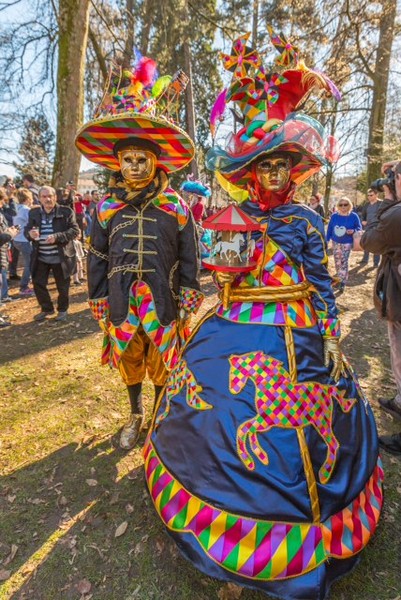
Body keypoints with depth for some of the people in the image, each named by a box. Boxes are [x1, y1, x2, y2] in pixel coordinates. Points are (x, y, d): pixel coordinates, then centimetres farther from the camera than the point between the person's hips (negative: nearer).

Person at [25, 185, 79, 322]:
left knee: (62, 286, 10)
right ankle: (46, 309, 30)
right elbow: (26, 230, 7)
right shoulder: (34, 212, 3)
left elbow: (75, 230, -12)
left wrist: (57, 237, -26)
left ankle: (62, 309, 33)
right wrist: (30, 233, -19)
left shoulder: (66, 212, -8)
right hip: (40, 257, 4)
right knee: (38, 284, 8)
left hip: (60, 257, -3)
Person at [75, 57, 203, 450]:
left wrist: (186, 306, -2)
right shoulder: (106, 207, 0)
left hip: (162, 306, -2)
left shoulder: (176, 208, -6)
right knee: (129, 365, 18)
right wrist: (100, 307, 5)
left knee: (161, 367, 13)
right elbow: (97, 260, 5)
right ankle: (136, 414, 43)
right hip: (122, 306, 3)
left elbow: (189, 262, -2)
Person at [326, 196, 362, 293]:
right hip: (335, 242, 3)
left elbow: (359, 227, -1)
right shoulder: (334, 216, -1)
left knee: (344, 262, -8)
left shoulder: (354, 216, -8)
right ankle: (339, 278, 27)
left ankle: (342, 282, -5)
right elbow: (329, 229, 6)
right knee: (337, 262, 10)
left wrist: (353, 231, -23)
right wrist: (326, 240, 5)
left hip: (347, 243, -3)